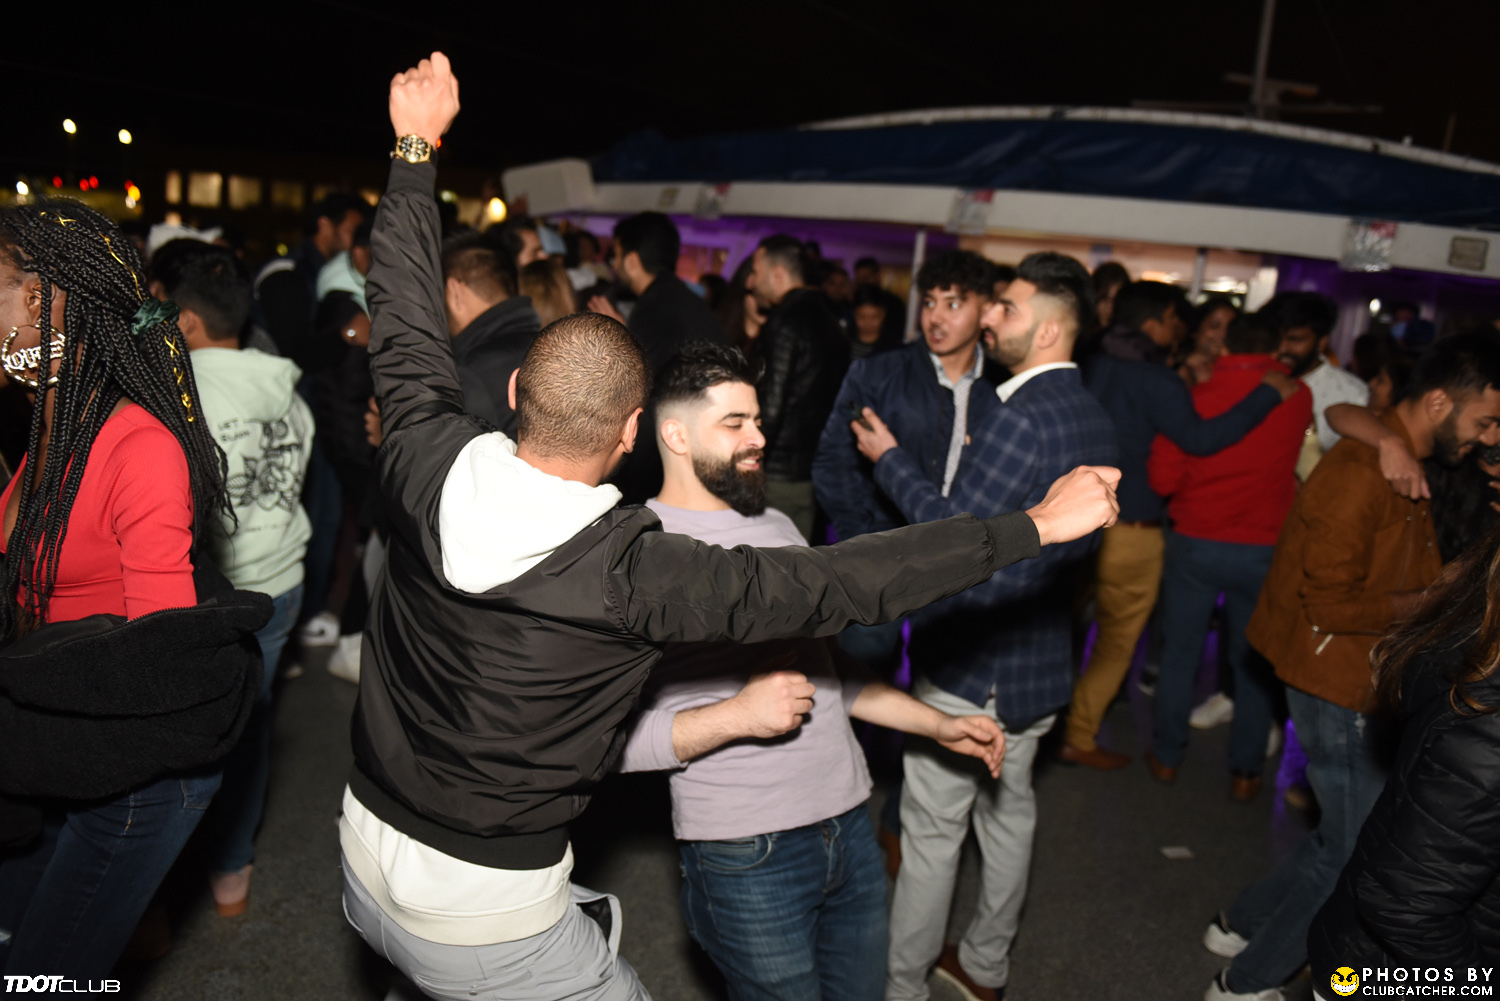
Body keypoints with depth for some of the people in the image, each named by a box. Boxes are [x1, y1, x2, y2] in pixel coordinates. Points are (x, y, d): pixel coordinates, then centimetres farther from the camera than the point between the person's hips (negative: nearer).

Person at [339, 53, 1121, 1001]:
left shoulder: (429, 464, -15)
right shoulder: (631, 573, -29)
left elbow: (405, 323, 1)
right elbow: (833, 585, -27)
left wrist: (415, 150, 13)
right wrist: (1036, 526, -20)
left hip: (365, 860, 6)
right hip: (493, 921, -5)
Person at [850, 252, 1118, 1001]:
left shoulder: (1022, 417, -25)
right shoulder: (1091, 418, 5)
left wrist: (889, 457, -11)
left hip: (973, 663, -9)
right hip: (1041, 658, 9)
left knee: (931, 831, 6)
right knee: (1009, 810, 22)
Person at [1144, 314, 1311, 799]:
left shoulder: (1196, 398, -8)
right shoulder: (1297, 399, -3)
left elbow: (1163, 478, -8)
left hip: (1194, 543, 0)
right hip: (1263, 550, 1)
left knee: (1180, 653, 13)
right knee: (1254, 663, 13)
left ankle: (1166, 755, 24)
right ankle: (1246, 772, 21)